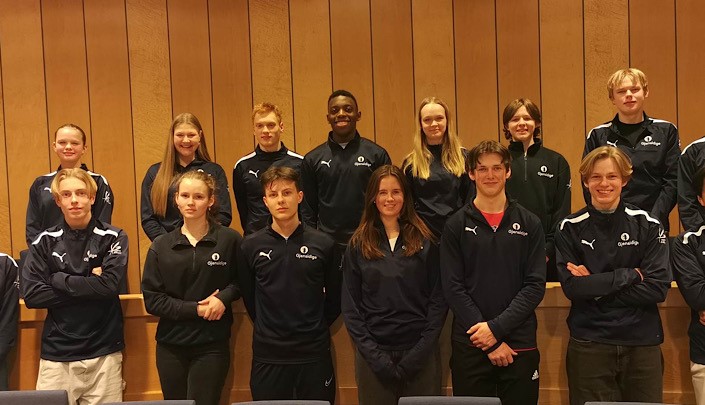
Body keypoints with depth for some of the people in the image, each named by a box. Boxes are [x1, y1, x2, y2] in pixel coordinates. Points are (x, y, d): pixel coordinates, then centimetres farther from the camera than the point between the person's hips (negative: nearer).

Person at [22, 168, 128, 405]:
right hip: (56, 354, 1)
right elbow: (31, 295, -6)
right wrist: (89, 284, -11)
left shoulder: (113, 238, -1)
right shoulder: (45, 242, 3)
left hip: (104, 352, -1)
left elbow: (109, 285, -14)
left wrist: (58, 279, -8)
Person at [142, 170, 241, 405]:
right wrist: (194, 309, -13)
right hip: (171, 344, 3)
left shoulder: (229, 240, -5)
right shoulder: (160, 246, 1)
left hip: (212, 344, -2)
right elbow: (151, 300, -3)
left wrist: (224, 297, -13)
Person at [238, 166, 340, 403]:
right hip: (267, 354, 0)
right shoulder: (251, 246, 0)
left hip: (314, 353, 0)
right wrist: (268, 329, 6)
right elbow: (248, 296, 7)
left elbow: (335, 297, 6)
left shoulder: (323, 244, -2)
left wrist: (316, 328, 6)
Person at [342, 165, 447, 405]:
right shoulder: (358, 245, 1)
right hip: (374, 353, 0)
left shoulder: (425, 242, 0)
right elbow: (350, 306, 0)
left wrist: (420, 352, -9)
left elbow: (438, 300, -1)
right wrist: (374, 355, -9)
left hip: (419, 352, 0)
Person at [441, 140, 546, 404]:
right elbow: (453, 287, -5)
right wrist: (490, 342, -11)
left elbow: (535, 285, -2)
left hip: (520, 344, 1)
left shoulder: (529, 224, 4)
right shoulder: (456, 225, 1)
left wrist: (497, 327, -13)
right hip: (470, 345, -1)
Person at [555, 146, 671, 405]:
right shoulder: (570, 228, -1)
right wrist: (630, 274, -13)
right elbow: (571, 287, -11)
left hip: (642, 342, 1)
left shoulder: (648, 225, 0)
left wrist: (596, 287, -12)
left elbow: (659, 288, -8)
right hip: (588, 344, -1)